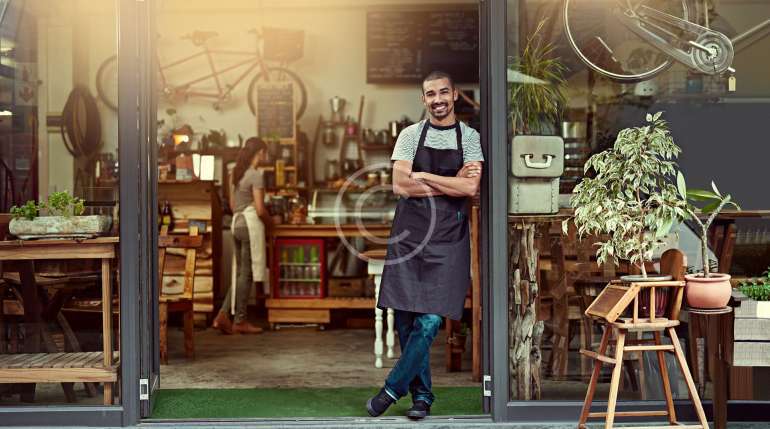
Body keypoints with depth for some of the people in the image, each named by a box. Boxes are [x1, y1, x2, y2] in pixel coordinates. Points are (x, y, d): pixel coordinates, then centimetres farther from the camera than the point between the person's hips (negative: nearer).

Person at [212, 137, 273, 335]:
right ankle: (239, 321, 4)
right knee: (247, 274, -1)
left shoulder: (236, 173, 12)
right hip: (251, 224, -8)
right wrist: (270, 222, 2)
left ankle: (223, 315, 5)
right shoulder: (255, 175, -13)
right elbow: (260, 209, -15)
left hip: (236, 223, 8)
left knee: (239, 272, 12)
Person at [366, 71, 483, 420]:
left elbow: (471, 187, -11)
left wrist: (422, 176, -8)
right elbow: (399, 185, -7)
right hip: (408, 234, 1)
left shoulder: (469, 137, 4)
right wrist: (451, 184, -8)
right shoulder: (410, 135, 6)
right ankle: (421, 393, 15)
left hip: (448, 238, -1)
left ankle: (394, 387, 5)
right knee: (406, 319, 2)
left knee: (430, 321, -8)